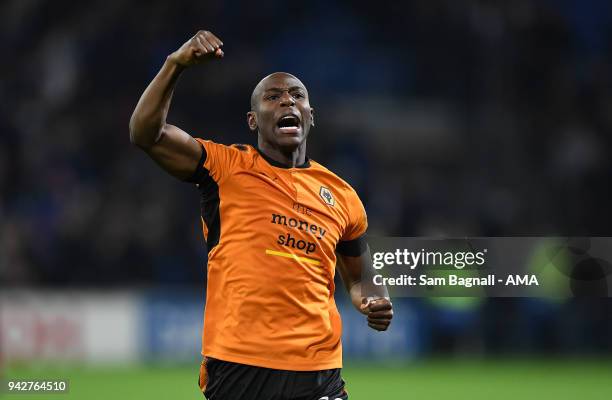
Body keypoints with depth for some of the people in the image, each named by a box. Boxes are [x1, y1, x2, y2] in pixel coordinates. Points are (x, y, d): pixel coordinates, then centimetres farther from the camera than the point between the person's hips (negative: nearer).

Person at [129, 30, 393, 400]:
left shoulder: (342, 196, 13)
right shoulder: (226, 168, 4)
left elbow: (360, 278, 26)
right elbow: (146, 133, -8)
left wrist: (375, 303, 4)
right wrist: (177, 64, -17)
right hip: (237, 366, -3)